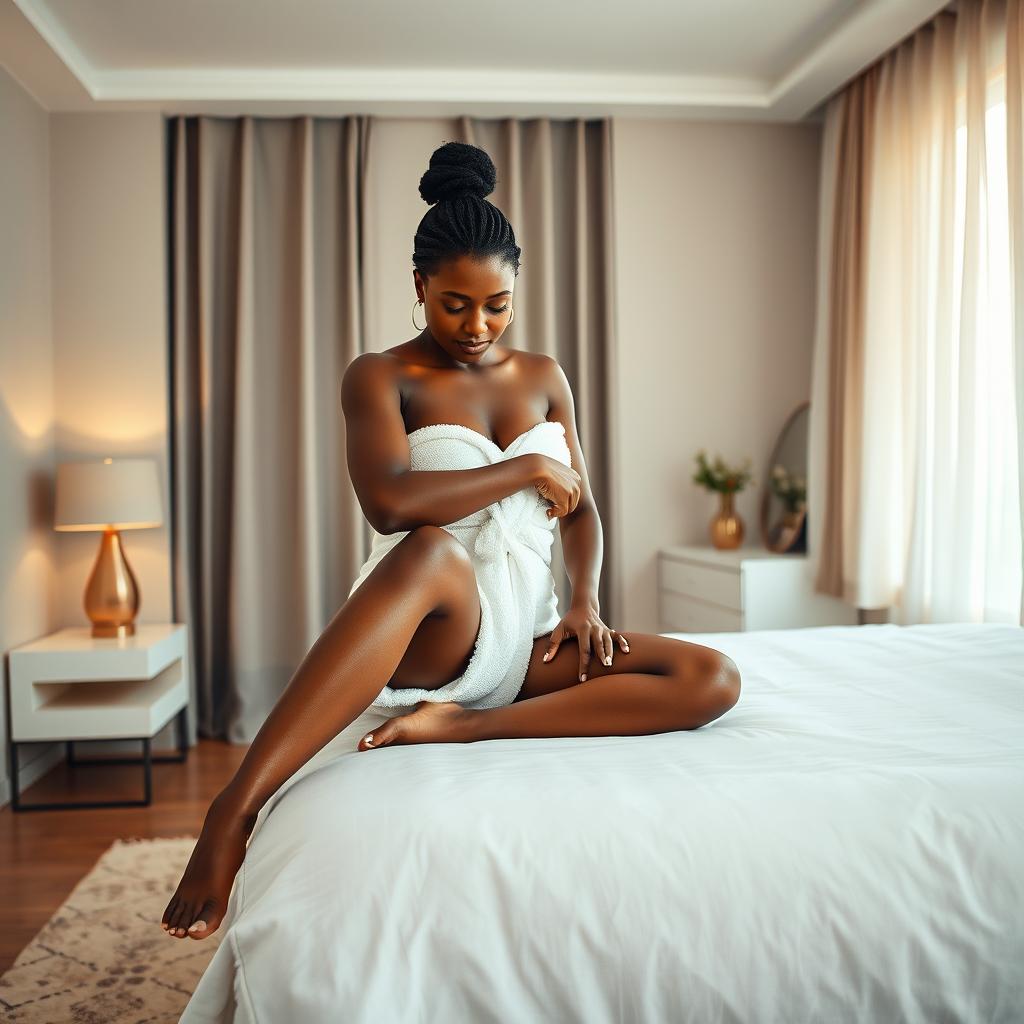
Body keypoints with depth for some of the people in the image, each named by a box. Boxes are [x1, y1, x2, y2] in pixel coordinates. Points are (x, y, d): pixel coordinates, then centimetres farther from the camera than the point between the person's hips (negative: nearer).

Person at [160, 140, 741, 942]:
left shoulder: (544, 377, 14)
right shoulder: (381, 377, -2)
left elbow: (580, 509, 13)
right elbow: (389, 503, -21)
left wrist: (585, 600, -7)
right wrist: (528, 467, -13)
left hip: (525, 637, 5)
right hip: (432, 635, -4)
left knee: (714, 679, -19)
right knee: (430, 552, -42)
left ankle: (457, 726, -27)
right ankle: (236, 810, -45)